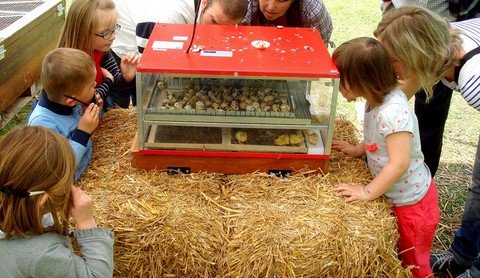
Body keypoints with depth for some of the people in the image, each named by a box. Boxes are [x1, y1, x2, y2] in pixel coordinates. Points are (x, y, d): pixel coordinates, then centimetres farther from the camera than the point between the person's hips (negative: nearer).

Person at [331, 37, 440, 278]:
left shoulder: (393, 112, -33)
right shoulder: (378, 101, -5)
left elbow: (399, 164, -33)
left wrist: (368, 192, -25)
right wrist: (358, 150, 4)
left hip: (412, 203, -8)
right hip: (395, 197, 8)